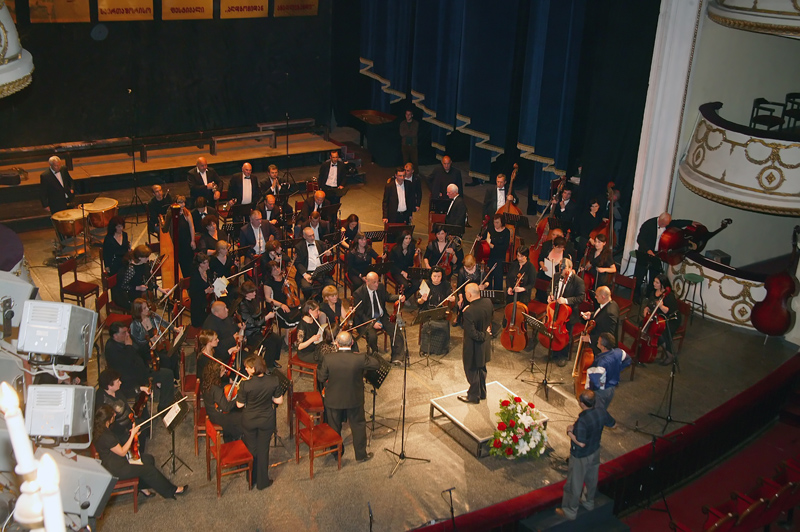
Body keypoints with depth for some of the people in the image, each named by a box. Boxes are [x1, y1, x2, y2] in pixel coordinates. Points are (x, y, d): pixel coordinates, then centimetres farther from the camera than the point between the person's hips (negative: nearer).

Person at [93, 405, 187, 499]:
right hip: (115, 469, -10)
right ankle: (171, 490, 7)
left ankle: (143, 486, 20)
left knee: (149, 459, 9)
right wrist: (132, 435, -19)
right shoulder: (105, 436, -31)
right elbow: (122, 452, -22)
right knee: (149, 469, -6)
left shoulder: (101, 429, -1)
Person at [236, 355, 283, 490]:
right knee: (263, 450, 18)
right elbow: (279, 401, -8)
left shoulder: (245, 385, -27)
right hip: (267, 420, 1)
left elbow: (240, 404, -14)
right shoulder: (273, 381, -19)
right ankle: (262, 481, 31)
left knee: (251, 449, 22)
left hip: (249, 421, -1)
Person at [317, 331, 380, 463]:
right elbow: (377, 364, -9)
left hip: (333, 400, 1)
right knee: (358, 426, 21)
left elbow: (321, 378, -10)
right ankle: (361, 455, 33)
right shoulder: (360, 359, -24)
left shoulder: (328, 359, -22)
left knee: (334, 428, 22)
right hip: (354, 400, 0)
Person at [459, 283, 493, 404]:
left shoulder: (469, 312, -33)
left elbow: (472, 334, -29)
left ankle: (474, 396, 30)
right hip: (485, 345, 7)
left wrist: (484, 334, -13)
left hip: (474, 347, -7)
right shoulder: (488, 302, -12)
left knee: (472, 371, 14)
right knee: (481, 369, 25)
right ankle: (482, 393, 42)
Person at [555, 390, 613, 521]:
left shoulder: (582, 421, -37)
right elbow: (611, 424, 7)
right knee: (592, 479, 28)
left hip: (581, 457, -7)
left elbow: (581, 443, -33)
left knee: (574, 484, 13)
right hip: (595, 452, 7)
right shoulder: (602, 413, -15)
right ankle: (589, 502, 51)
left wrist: (570, 432, -16)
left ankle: (570, 512, 30)